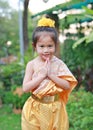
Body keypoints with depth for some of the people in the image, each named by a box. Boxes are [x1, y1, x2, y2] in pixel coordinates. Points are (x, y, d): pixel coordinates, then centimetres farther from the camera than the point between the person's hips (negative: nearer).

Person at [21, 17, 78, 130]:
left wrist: (51, 75, -19)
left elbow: (68, 86, -10)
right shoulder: (32, 64, -7)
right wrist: (41, 75, -19)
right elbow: (25, 88, -12)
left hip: (55, 108, 1)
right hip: (35, 108, 0)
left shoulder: (59, 64, -5)